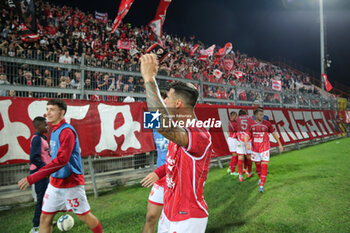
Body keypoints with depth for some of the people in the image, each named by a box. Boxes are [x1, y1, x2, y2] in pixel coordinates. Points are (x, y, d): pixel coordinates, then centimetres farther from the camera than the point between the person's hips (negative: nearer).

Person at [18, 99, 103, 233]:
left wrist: (32, 178, -30)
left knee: (84, 216, 5)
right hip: (55, 182, 8)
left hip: (71, 184, -8)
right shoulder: (54, 130, 9)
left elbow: (61, 160, -29)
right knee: (45, 218, 10)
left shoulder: (67, 131, -19)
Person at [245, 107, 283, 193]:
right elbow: (246, 135, -5)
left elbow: (274, 133, 5)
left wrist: (280, 144, 6)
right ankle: (260, 178, 43)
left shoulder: (267, 123, -6)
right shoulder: (251, 124, -2)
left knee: (264, 166, -10)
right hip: (255, 149, 2)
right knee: (257, 165, 16)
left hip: (265, 148, -2)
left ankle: (261, 186, -8)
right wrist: (246, 144, -25)